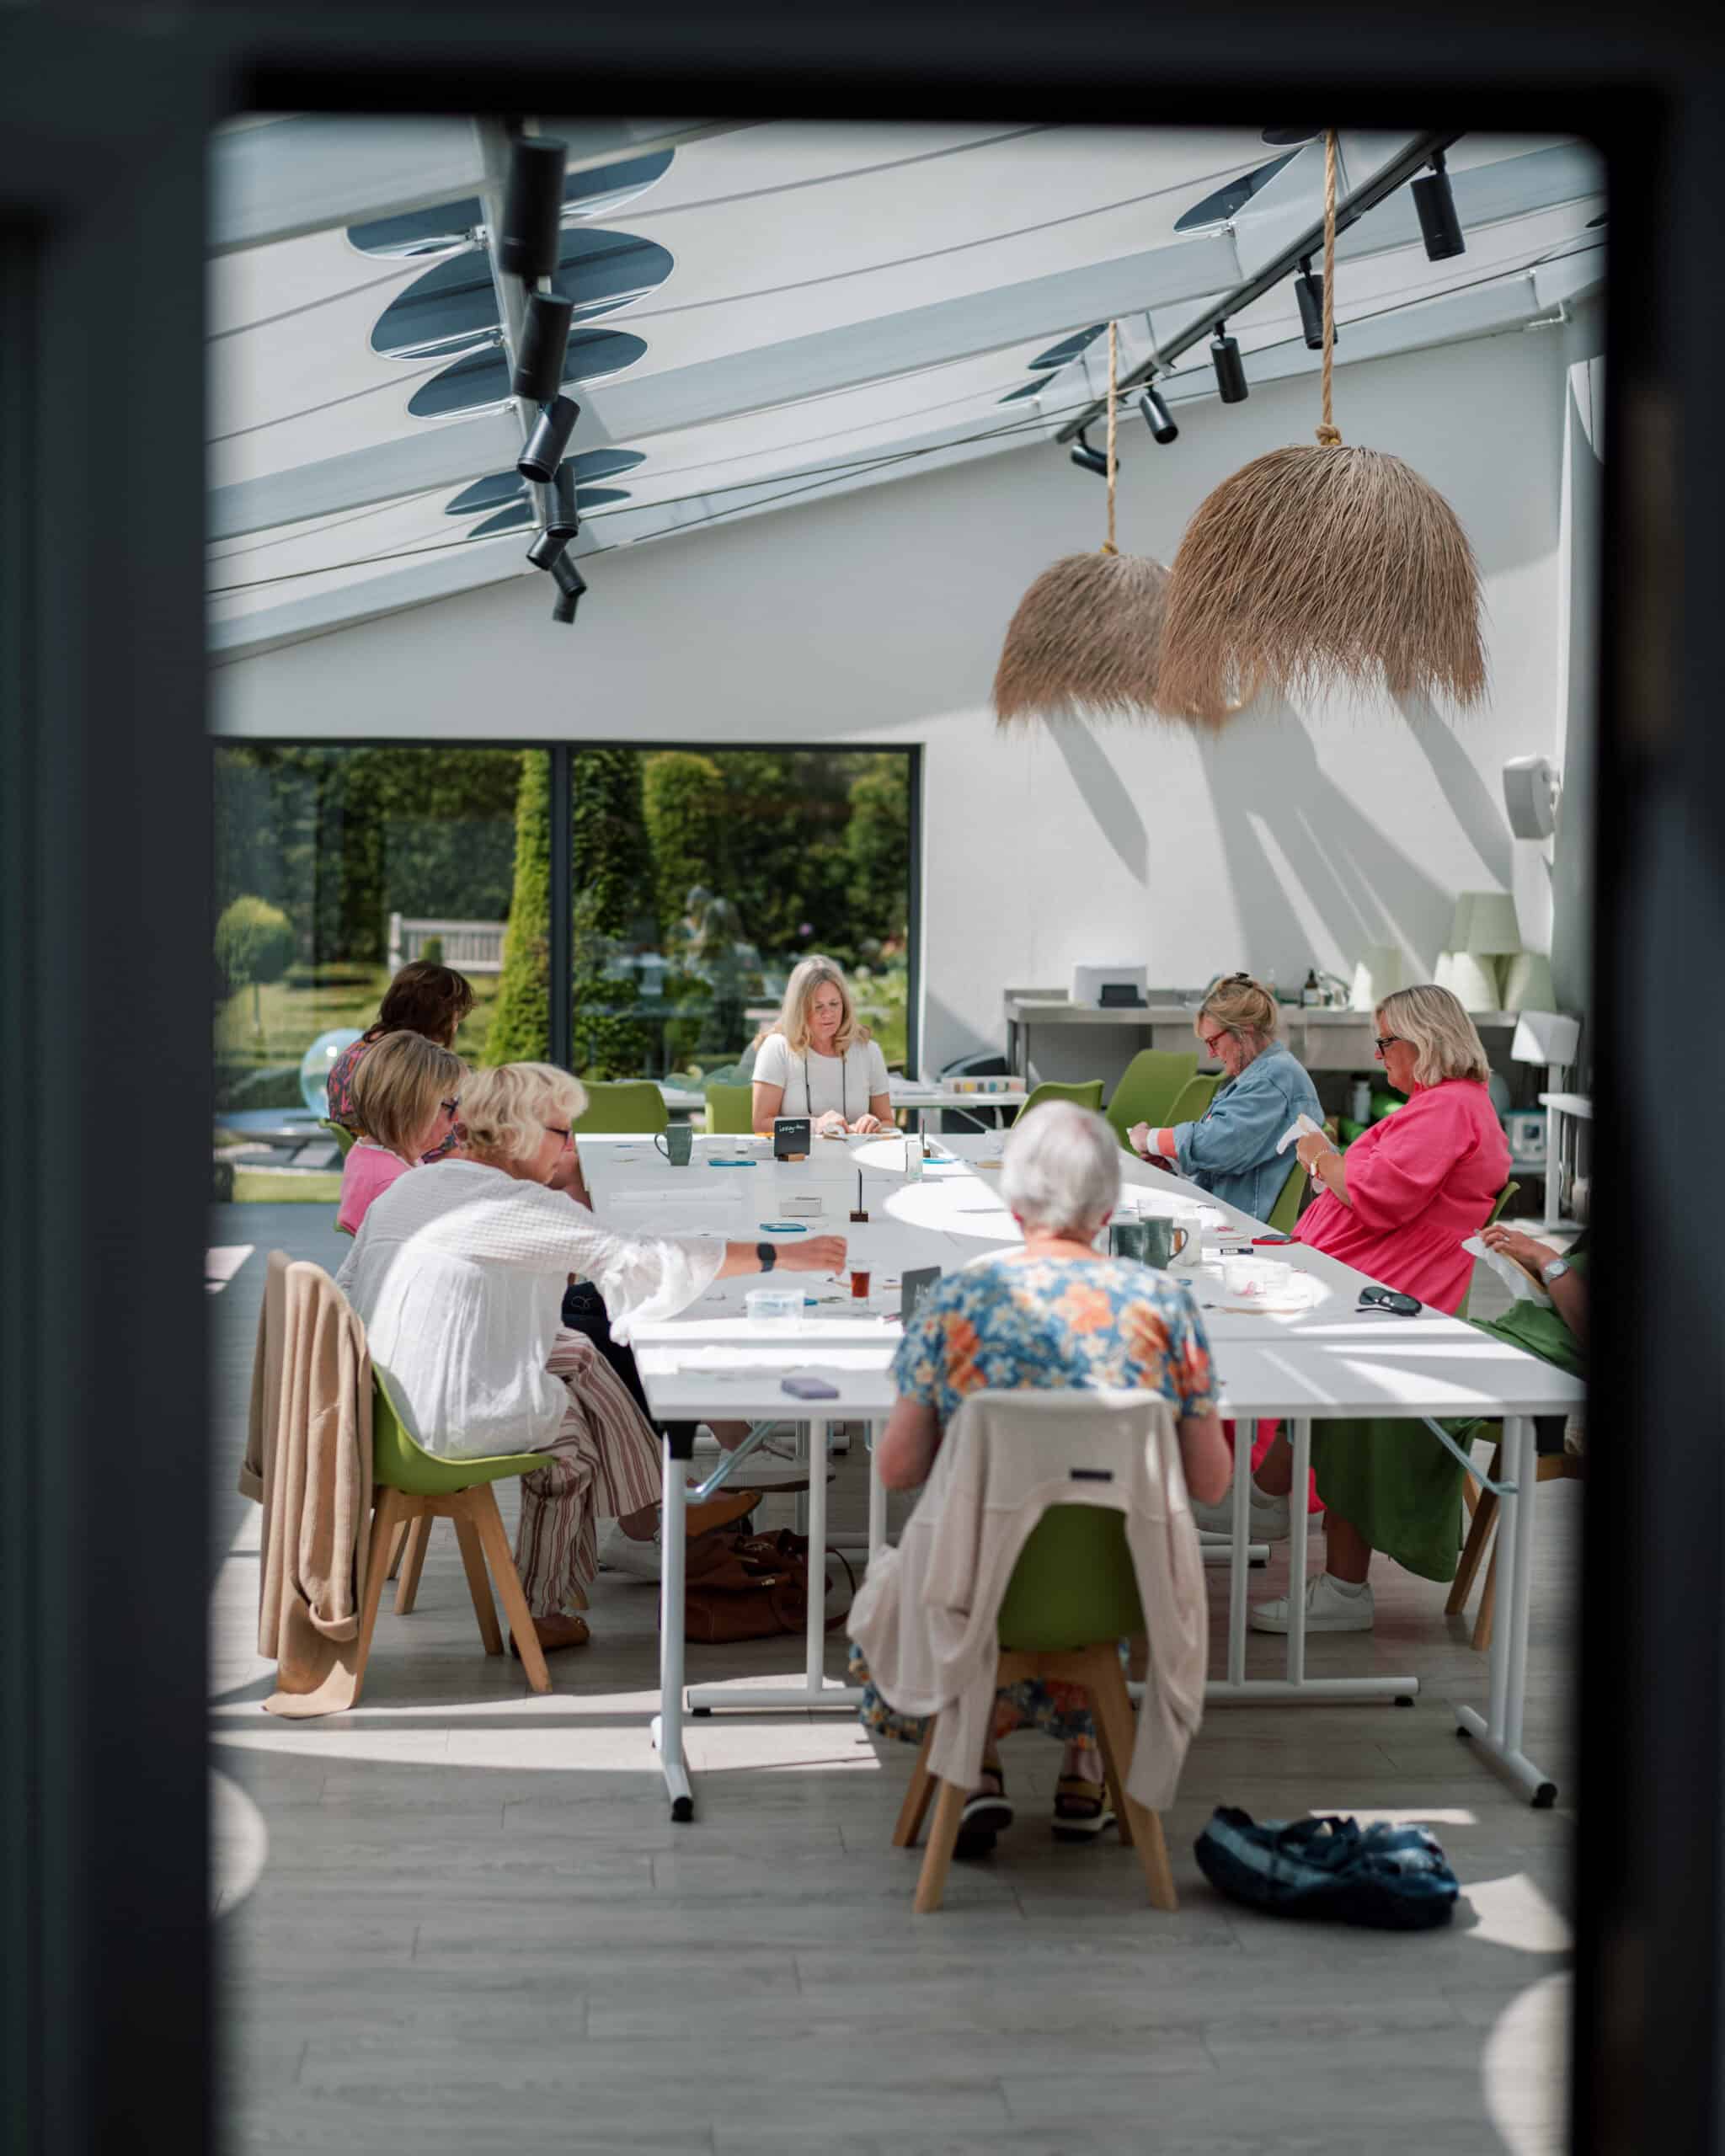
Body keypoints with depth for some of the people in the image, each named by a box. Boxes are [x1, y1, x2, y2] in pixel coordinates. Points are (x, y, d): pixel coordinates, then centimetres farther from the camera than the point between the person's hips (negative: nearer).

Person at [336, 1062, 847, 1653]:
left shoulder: (410, 1184, 9)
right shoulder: (521, 1206, -15)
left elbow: (347, 1289, 13)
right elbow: (638, 1259, -18)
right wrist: (778, 1256, -13)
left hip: (373, 1404, 8)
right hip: (442, 1421, -8)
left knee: (576, 1353, 18)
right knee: (570, 1434, 20)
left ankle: (649, 1507, 24)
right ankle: (543, 1611, 34)